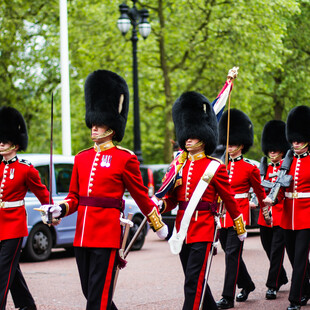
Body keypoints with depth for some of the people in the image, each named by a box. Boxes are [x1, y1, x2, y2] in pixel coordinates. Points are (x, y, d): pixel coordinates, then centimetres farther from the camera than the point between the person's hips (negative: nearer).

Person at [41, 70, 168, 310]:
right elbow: (74, 196, 17)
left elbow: (141, 195, 4)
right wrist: (61, 210, -4)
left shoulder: (125, 159, -3)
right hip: (82, 235, 6)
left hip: (107, 234, -6)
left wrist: (159, 226, 11)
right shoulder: (82, 158, 13)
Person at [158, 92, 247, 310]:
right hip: (183, 229, 6)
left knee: (194, 282, -11)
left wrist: (241, 229, 10)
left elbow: (229, 199, 3)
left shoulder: (215, 167, -4)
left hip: (203, 229, -6)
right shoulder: (178, 165, 10)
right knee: (196, 280, 15)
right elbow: (171, 199, 11)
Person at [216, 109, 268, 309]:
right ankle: (247, 285, 34)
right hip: (223, 215, 6)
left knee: (232, 253, -10)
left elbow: (260, 191, 9)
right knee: (231, 253, 13)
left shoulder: (250, 168, -3)